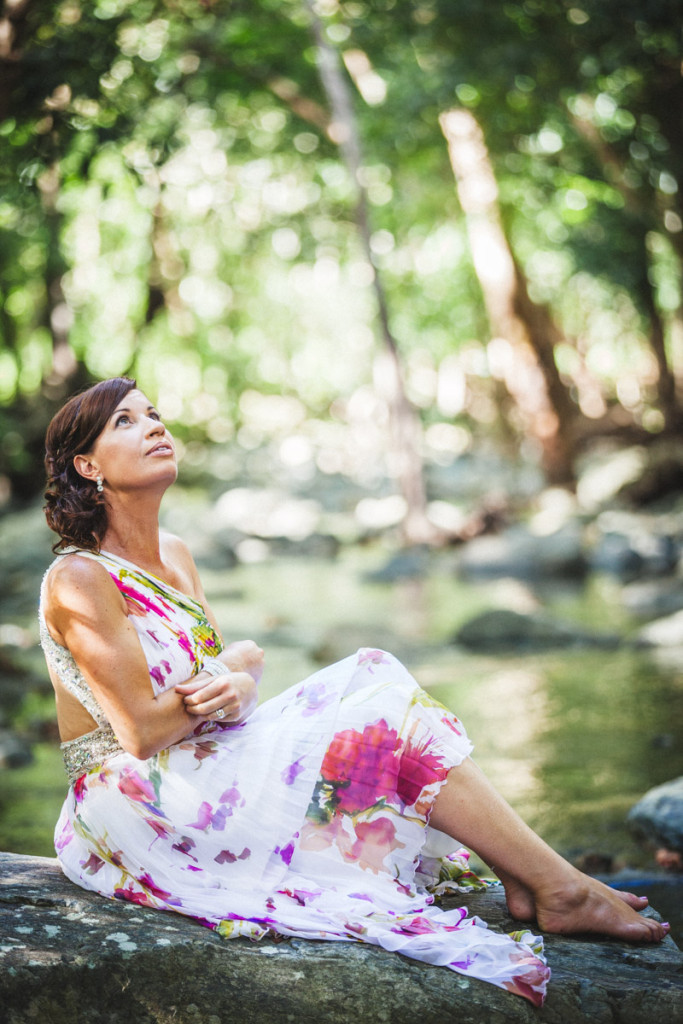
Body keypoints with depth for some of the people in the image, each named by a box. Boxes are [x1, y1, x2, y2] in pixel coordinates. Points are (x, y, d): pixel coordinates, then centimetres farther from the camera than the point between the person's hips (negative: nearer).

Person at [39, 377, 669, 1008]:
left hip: (203, 768, 9)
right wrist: (238, 662, -6)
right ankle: (561, 890, -10)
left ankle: (522, 877, -11)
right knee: (383, 715, -16)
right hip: (130, 808, -9)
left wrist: (239, 688, -13)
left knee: (372, 673, -6)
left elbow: (228, 670, 12)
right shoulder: (79, 580, -16)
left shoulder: (174, 556, 11)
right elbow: (145, 731, -19)